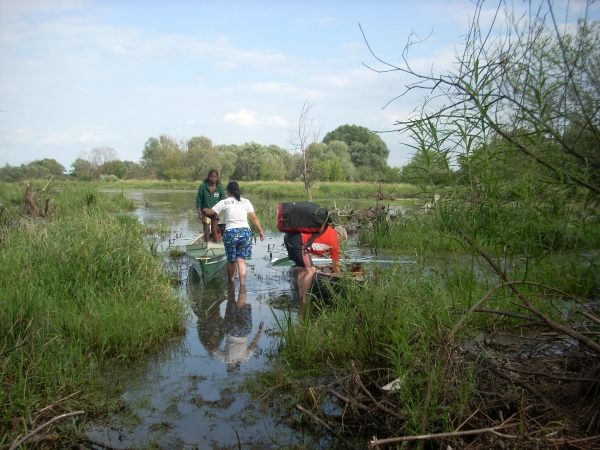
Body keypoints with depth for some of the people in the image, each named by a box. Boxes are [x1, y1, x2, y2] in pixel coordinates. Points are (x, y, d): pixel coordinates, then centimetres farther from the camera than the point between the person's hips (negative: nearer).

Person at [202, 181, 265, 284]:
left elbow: (209, 212, 7)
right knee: (241, 261, 0)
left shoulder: (224, 202, 1)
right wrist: (261, 231, 8)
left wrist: (205, 209, 29)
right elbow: (254, 218, 3)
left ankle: (231, 282, 29)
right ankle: (242, 285, -11)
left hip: (231, 233, -1)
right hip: (245, 232, 2)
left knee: (231, 260, 16)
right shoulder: (246, 202, 7)